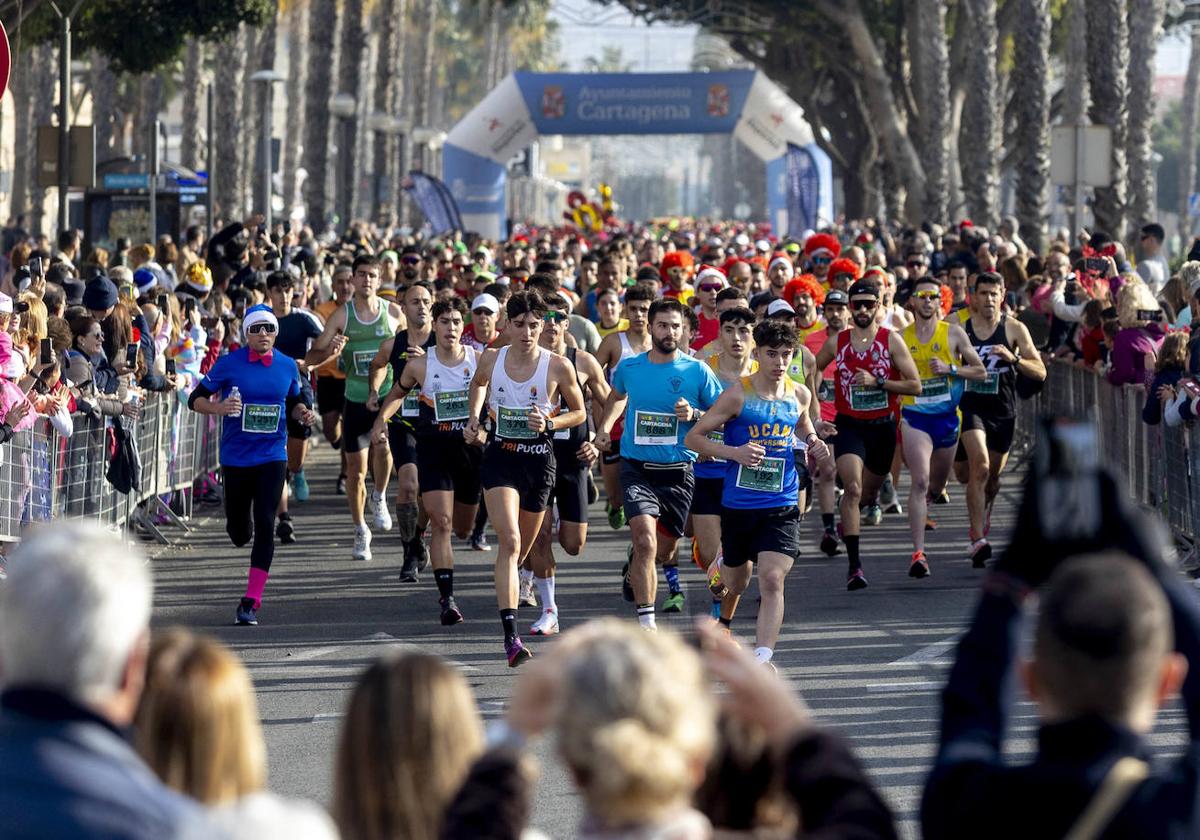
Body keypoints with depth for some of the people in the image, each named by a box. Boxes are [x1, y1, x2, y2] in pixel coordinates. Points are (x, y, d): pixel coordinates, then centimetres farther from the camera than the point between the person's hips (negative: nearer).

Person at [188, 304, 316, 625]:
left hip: (272, 457, 0)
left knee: (264, 527, -11)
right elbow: (196, 399, -1)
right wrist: (219, 407, -21)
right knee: (239, 532, 9)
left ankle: (251, 601, -10)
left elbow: (294, 402, 18)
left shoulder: (288, 366, 3)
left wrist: (303, 413, -4)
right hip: (235, 457, 0)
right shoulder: (228, 364, -5)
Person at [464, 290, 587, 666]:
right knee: (510, 541, -19)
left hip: (539, 461, 1)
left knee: (523, 549, 13)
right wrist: (474, 417, 10)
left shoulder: (558, 366, -6)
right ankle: (510, 635, -27)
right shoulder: (491, 360, -1)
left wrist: (550, 422, -12)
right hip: (499, 456, -1)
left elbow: (579, 412, 5)